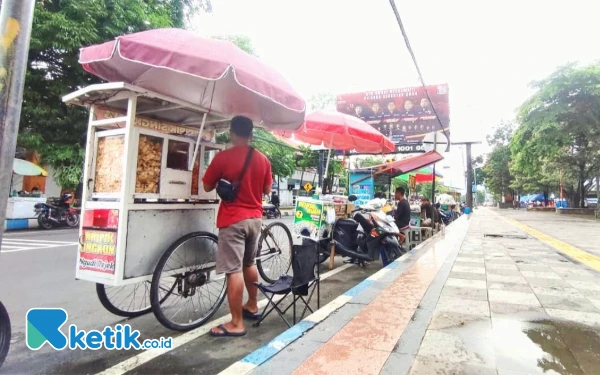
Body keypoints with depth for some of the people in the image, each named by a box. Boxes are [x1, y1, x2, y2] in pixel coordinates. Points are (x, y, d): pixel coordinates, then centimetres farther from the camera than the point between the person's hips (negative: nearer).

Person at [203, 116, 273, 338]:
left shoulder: (223, 157, -11)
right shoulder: (263, 159, 2)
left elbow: (207, 187, 0)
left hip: (233, 220, -6)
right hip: (255, 218, 6)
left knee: (234, 271, -2)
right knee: (249, 264, 22)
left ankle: (236, 324, 4)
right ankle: (252, 306, 36)